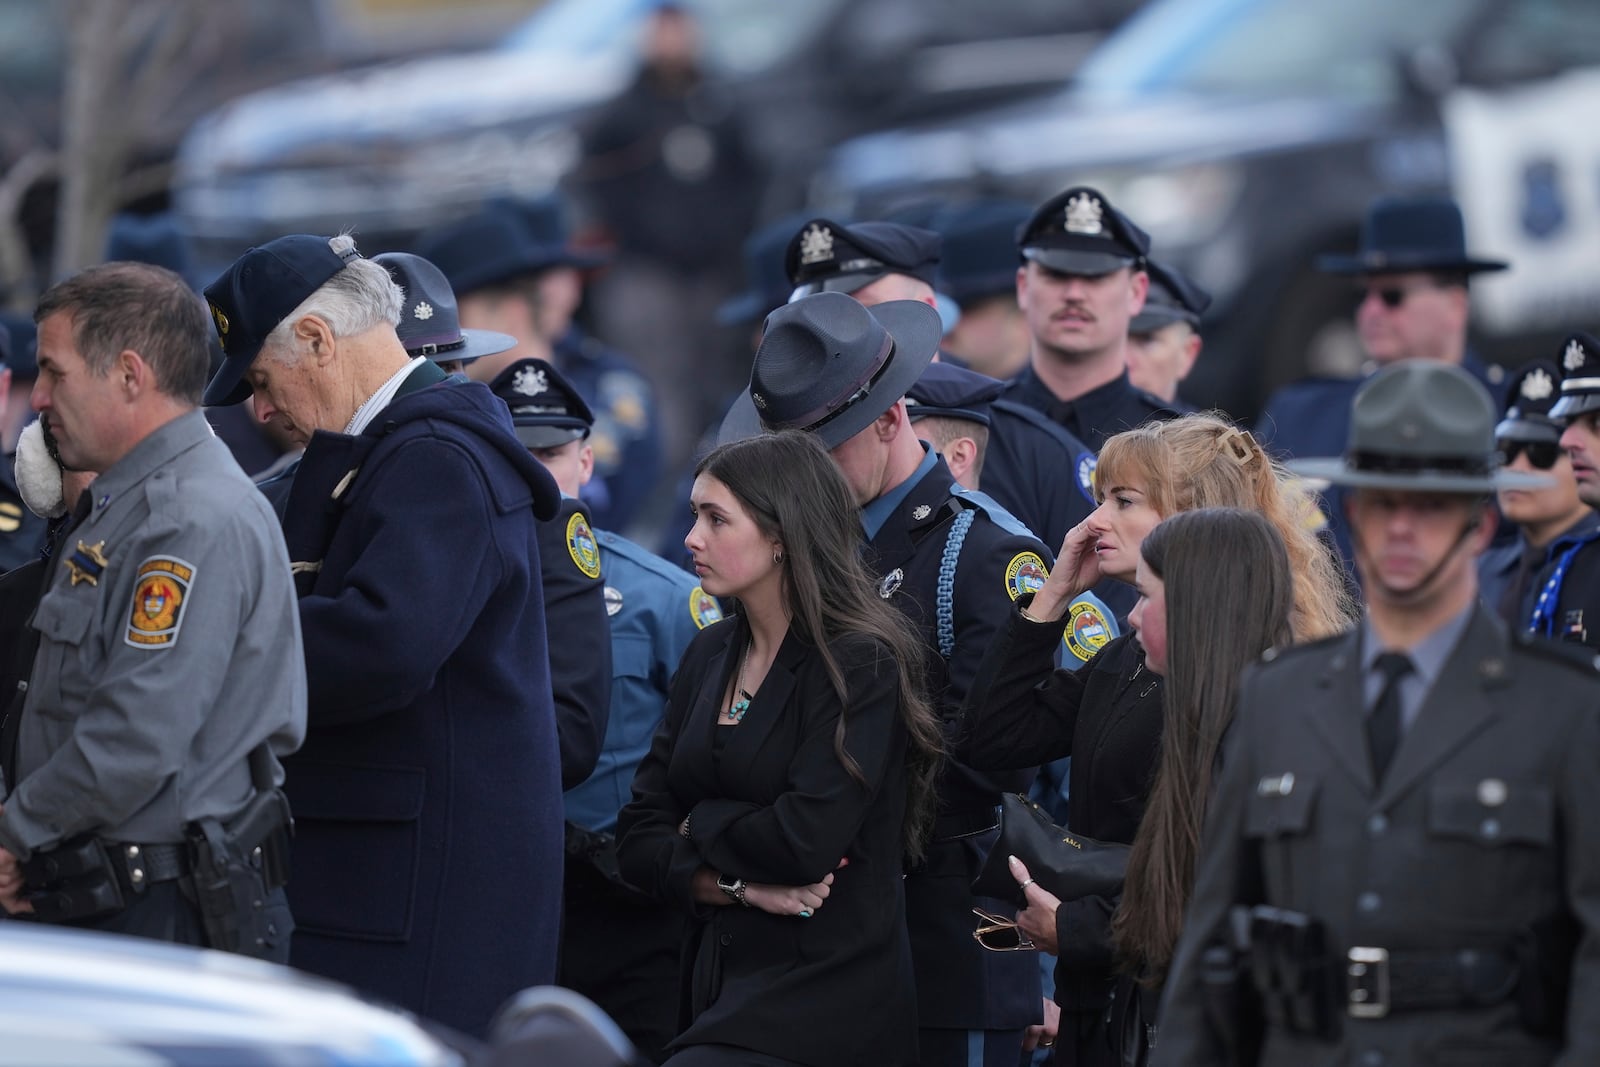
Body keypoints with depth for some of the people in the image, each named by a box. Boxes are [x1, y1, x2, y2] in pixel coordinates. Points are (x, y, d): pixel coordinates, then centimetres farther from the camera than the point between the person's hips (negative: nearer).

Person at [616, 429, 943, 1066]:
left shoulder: (862, 663, -10)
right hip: (720, 979, 7)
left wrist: (699, 826, -3)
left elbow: (806, 839, -20)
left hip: (822, 998, -7)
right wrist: (735, 885, -10)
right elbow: (639, 840, 7)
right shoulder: (711, 656, 12)